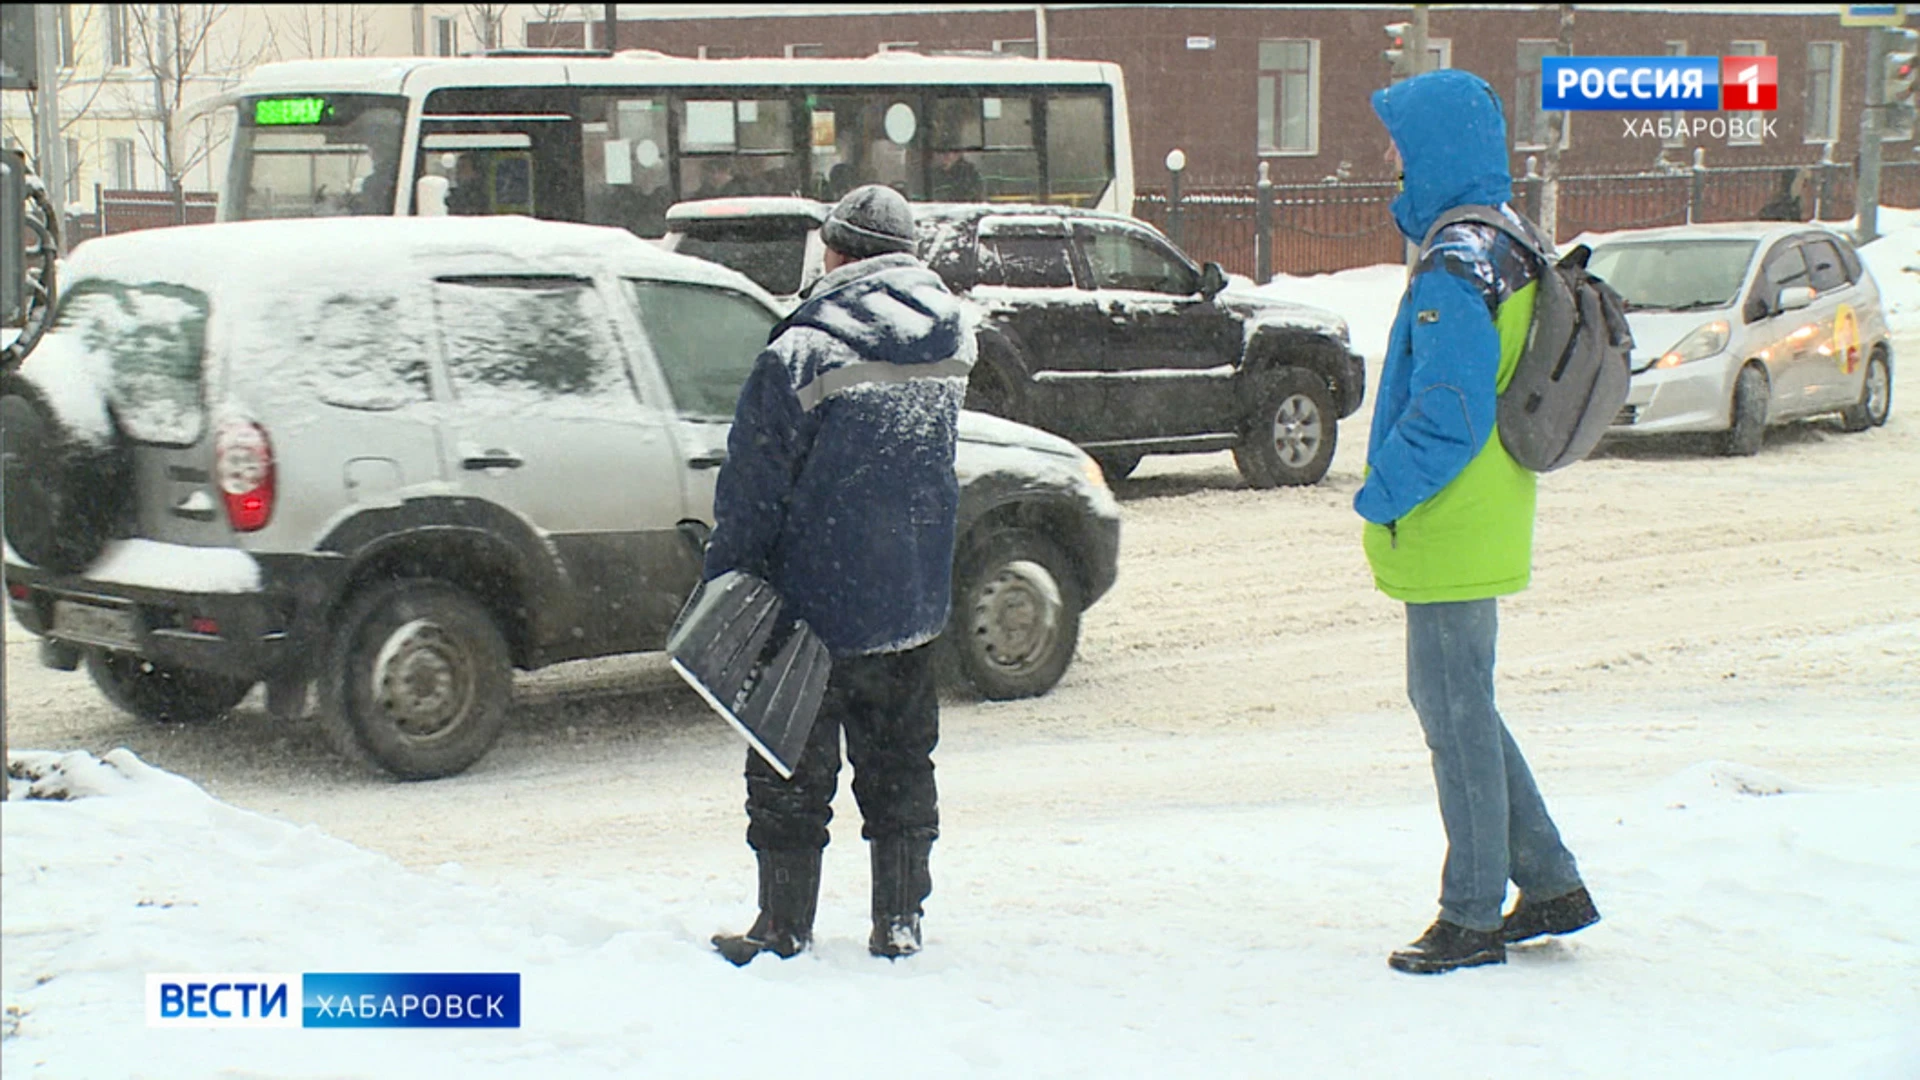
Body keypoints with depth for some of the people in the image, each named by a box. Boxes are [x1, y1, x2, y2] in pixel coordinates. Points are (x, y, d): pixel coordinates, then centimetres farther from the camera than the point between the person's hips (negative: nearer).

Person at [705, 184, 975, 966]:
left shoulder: (800, 357, -20)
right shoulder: (951, 344, -1)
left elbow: (750, 492, -15)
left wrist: (725, 584, -6)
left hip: (814, 608, -5)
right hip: (915, 607, 6)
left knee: (791, 776, 8)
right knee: (901, 768, 17)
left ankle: (784, 928, 15)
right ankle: (900, 923, 22)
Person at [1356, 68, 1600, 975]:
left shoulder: (1455, 264, -20)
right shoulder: (1504, 244, 11)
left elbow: (1448, 416, -24)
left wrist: (1380, 495, -13)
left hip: (1449, 532, -10)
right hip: (1476, 525, 10)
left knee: (1456, 713, 0)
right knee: (1455, 704, 19)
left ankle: (1472, 918, 12)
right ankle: (1551, 885, 25)